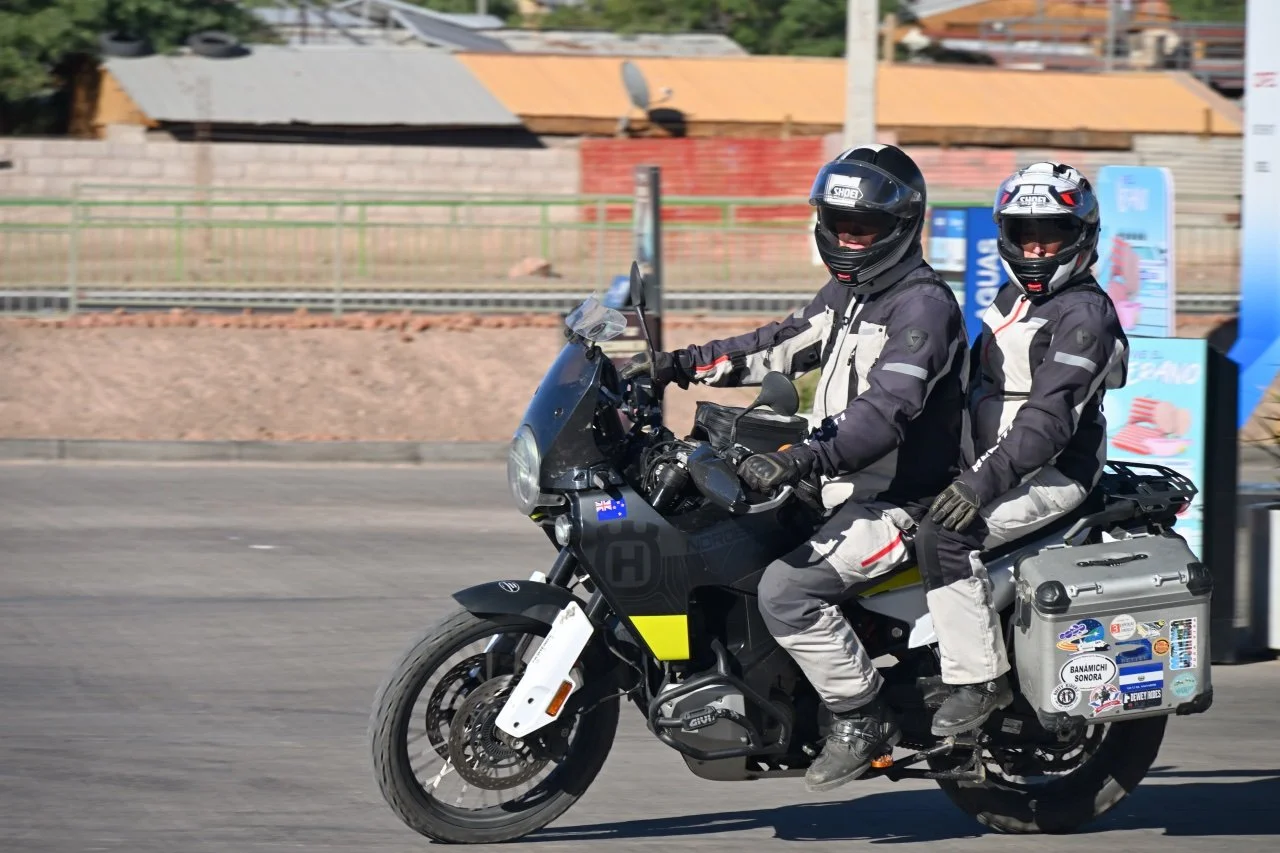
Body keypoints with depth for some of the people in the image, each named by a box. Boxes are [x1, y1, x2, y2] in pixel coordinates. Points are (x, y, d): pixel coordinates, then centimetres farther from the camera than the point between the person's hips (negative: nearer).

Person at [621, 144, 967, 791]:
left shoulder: (924, 306, -18)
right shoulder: (846, 294, 14)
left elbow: (884, 410, -30)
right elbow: (780, 347, 22)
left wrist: (802, 460, -43)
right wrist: (679, 366, 11)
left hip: (901, 503, -10)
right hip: (843, 490, 10)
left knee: (786, 589, -27)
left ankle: (863, 720, -15)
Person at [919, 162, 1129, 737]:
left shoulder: (1085, 314, -13)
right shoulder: (1012, 299, 18)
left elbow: (1051, 417, -23)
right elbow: (975, 381, 27)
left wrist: (984, 480, -32)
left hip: (1053, 473, -10)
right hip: (993, 466, 10)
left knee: (944, 537, -30)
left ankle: (979, 678, -27)